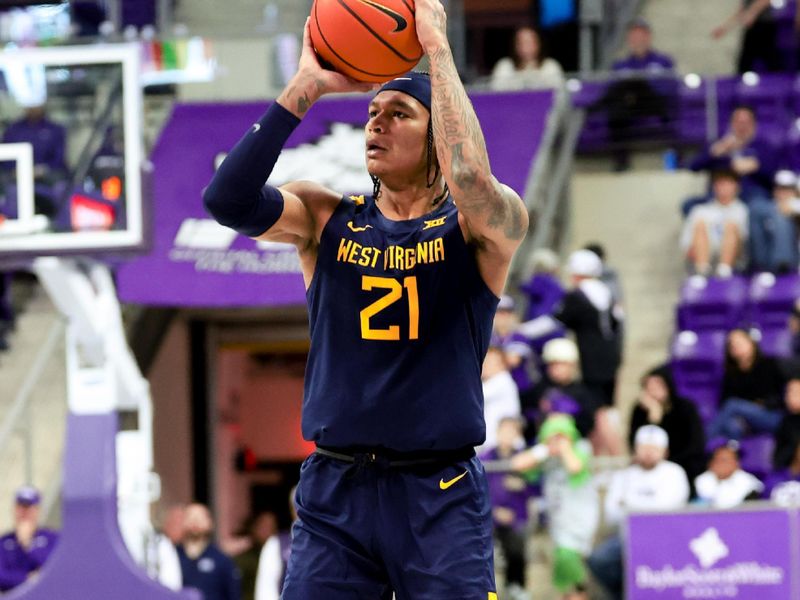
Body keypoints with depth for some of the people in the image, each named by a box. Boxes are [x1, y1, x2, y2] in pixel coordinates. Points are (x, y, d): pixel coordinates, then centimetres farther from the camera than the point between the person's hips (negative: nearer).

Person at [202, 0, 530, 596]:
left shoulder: (481, 227, 0)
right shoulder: (325, 217, 8)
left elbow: (471, 179, -24)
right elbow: (228, 200, -10)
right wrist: (307, 86, -12)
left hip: (441, 497, -2)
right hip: (334, 489, 2)